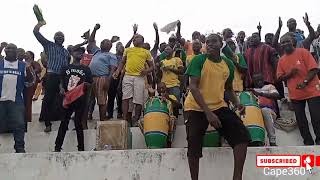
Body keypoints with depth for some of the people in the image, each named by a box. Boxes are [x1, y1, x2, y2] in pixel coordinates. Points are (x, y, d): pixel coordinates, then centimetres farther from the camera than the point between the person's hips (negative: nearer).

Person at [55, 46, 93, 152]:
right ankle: (57, 147, 6)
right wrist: (62, 89, -5)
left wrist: (86, 85, -11)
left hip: (81, 99, -1)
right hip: (68, 98, 1)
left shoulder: (86, 69, 11)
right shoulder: (66, 68, 12)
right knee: (64, 122, 2)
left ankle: (81, 148, 5)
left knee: (78, 122, -2)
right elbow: (61, 82, 14)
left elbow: (90, 85, 11)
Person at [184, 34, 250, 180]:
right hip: (196, 108, -3)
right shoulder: (198, 60, -10)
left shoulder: (228, 64, 5)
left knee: (242, 134, -11)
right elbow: (193, 87, -19)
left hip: (219, 106, 4)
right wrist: (207, 112, -27)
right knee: (194, 145, -8)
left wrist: (237, 103, -1)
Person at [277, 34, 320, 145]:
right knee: (300, 120, 7)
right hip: (295, 94, 4)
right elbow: (280, 78, 7)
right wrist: (289, 74, -13)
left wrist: (305, 82, -20)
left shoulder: (303, 52, -4)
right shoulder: (281, 60, 9)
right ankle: (308, 142, 18)